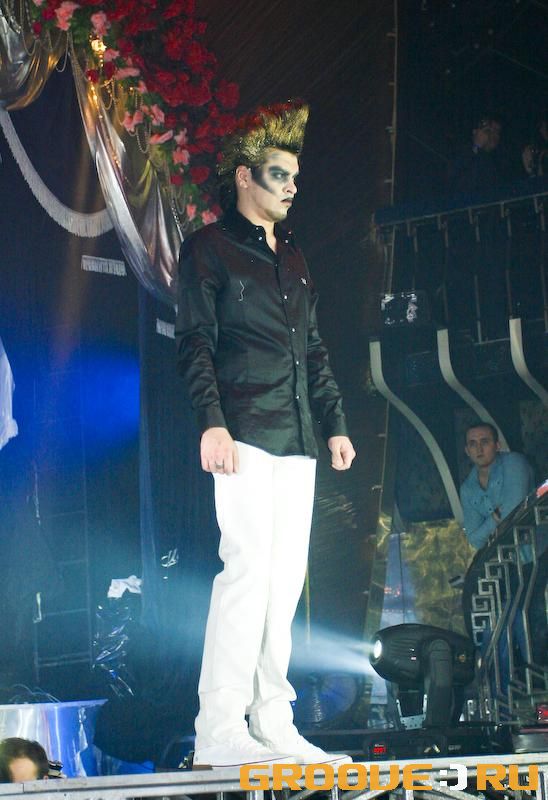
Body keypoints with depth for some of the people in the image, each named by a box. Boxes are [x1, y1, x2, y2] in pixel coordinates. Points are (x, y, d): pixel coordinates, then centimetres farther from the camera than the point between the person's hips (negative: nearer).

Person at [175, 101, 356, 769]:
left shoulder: (292, 258, 24)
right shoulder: (209, 248, 3)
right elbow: (195, 341, -6)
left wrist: (335, 423, 18)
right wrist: (211, 421, -18)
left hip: (297, 442, 8)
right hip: (246, 436, -7)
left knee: (286, 578, 4)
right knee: (248, 568, -16)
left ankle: (272, 725, 7)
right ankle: (220, 732, -17)